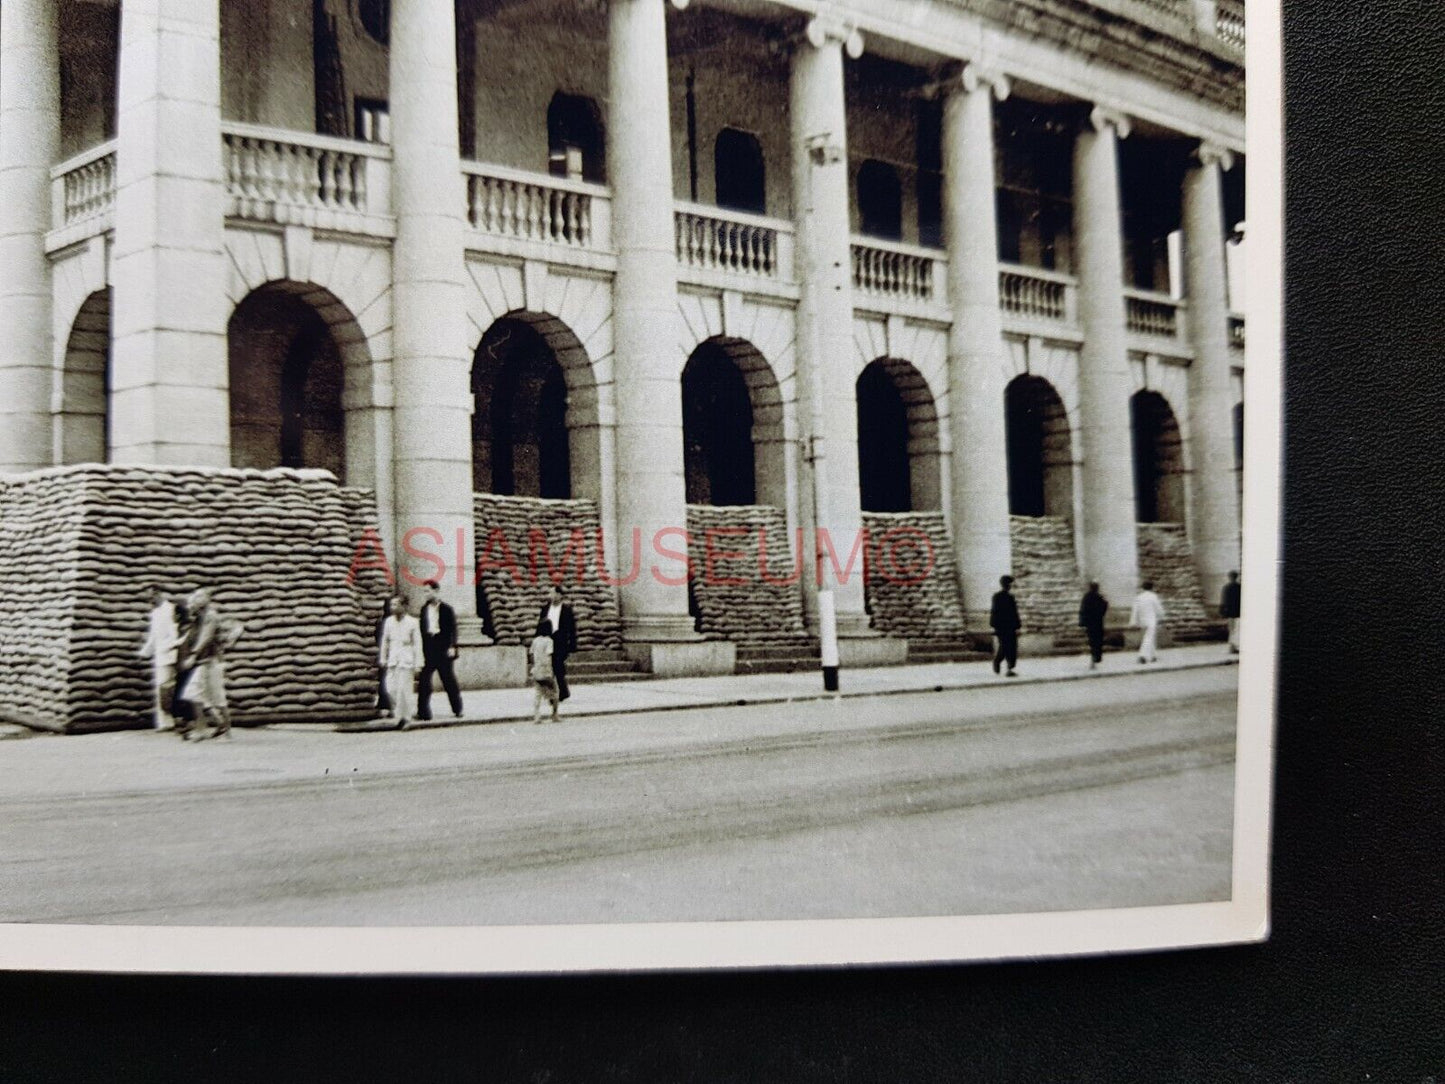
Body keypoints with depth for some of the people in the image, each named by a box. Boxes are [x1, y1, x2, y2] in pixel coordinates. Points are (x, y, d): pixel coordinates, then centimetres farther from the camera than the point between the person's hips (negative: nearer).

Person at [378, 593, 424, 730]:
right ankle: (399, 712, 17)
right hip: (392, 660, 4)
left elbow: (418, 644, -2)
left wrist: (418, 664, -4)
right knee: (391, 689, -3)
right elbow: (384, 641, 17)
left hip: (406, 661, -4)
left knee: (403, 690, -6)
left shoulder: (413, 622, -4)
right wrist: (382, 659, 17)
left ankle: (404, 717, 8)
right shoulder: (388, 621, 8)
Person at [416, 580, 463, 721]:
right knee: (424, 679, -2)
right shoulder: (424, 609, 10)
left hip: (443, 648, -3)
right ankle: (423, 711, 2)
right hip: (428, 647, 3)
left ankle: (458, 709, 16)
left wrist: (452, 646, -13)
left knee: (448, 679, 4)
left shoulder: (447, 609, -2)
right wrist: (420, 648, 7)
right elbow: (421, 628, 11)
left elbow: (452, 629, -4)